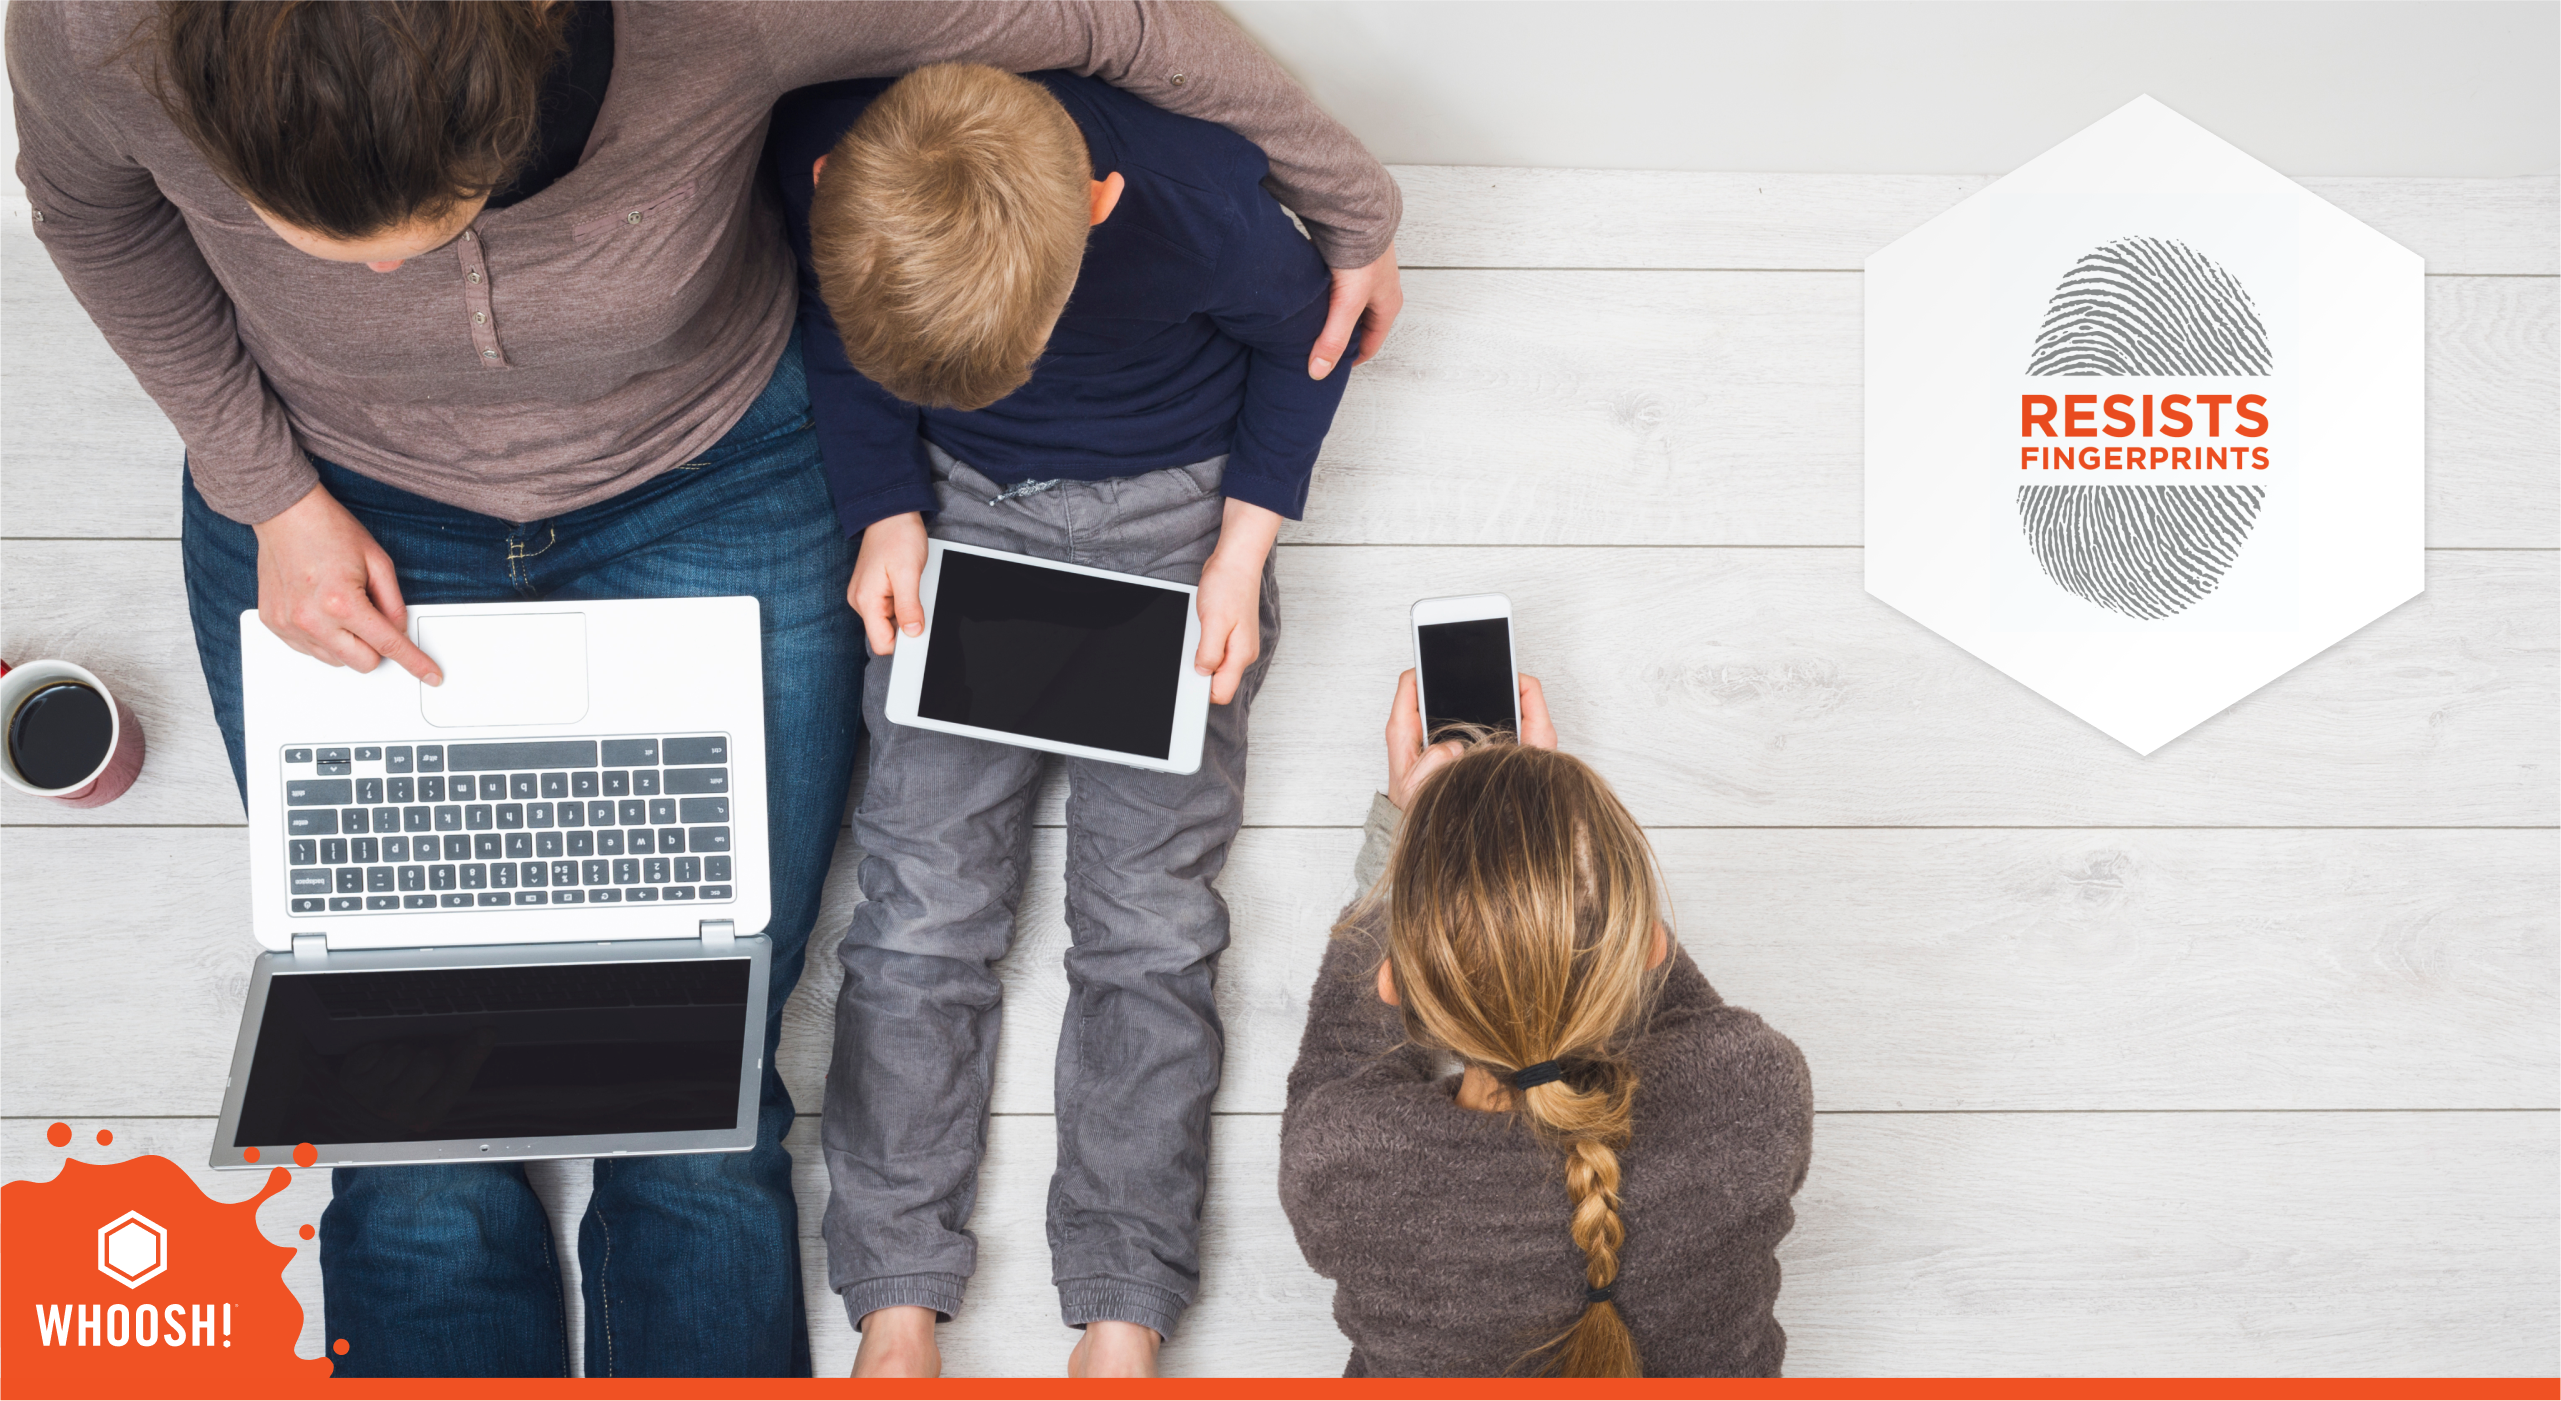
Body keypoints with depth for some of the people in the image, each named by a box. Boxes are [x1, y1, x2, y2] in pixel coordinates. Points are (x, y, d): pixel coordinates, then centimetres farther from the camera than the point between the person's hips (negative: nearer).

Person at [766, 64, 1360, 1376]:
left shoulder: (1204, 194, -31)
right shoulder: (823, 151, -24)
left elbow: (1302, 333, -8)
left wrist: (1240, 554, -11)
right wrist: (885, 512, -11)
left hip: (1172, 503, -2)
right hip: (953, 498, 2)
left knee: (1147, 914, -7)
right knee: (921, 902, -5)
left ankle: (1120, 1321, -1)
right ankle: (897, 1306, 1)